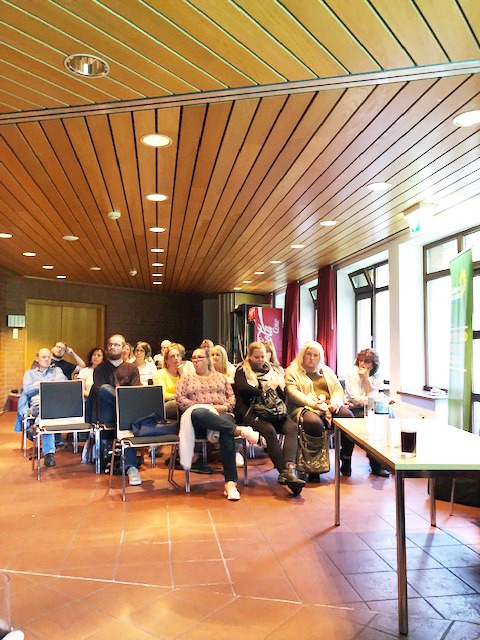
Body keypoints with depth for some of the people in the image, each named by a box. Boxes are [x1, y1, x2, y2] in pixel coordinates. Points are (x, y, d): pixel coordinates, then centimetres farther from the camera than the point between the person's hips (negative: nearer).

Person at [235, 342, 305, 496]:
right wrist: (264, 392, -6)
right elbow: (243, 388, -11)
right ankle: (285, 472, -34)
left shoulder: (270, 370, 24)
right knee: (269, 430, -34)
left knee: (292, 427, -26)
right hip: (252, 411, -4)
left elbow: (283, 395, 18)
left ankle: (289, 470, -42)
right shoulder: (242, 370, 11)